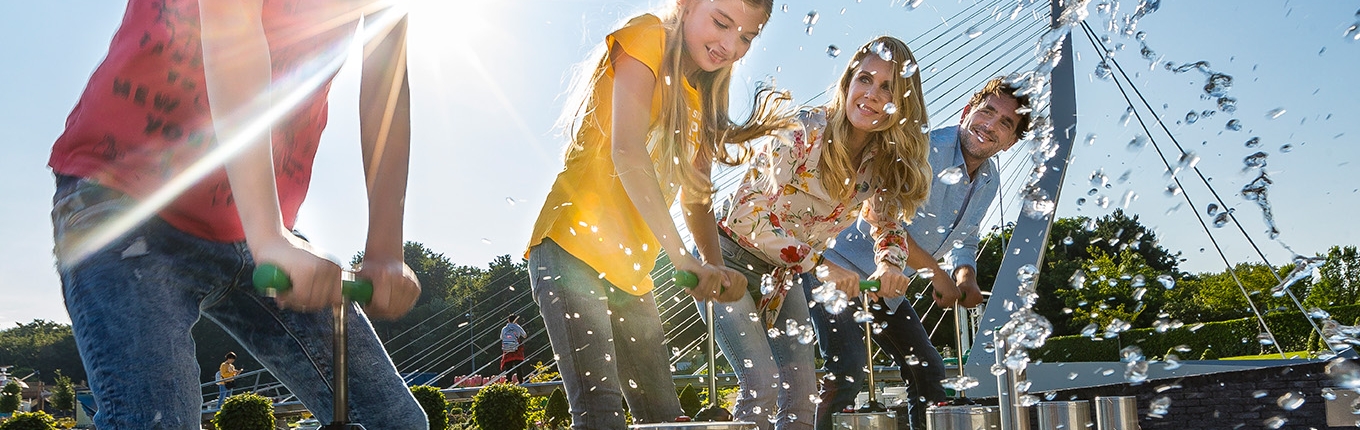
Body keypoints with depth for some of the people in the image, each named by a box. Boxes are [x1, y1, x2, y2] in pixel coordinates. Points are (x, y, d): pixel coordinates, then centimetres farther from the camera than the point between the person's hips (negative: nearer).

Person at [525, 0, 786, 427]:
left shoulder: (702, 103, 16)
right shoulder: (648, 38, -7)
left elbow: (695, 199, 11)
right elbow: (627, 152, -21)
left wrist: (713, 264, -9)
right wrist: (683, 258, -26)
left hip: (631, 274, 8)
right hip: (573, 250, -8)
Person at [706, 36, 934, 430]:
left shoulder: (883, 161, -5)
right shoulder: (803, 129, -26)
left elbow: (889, 224, 9)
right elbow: (746, 213, -29)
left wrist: (890, 265, -15)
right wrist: (820, 266, -30)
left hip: (783, 275, 7)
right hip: (732, 260, -6)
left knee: (802, 390, 2)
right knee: (762, 385, -18)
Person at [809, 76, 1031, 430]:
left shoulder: (990, 183, 5)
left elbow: (964, 241, 18)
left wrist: (965, 278, -5)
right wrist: (937, 275, -24)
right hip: (840, 267, -9)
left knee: (930, 373, 11)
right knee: (847, 372, -22)